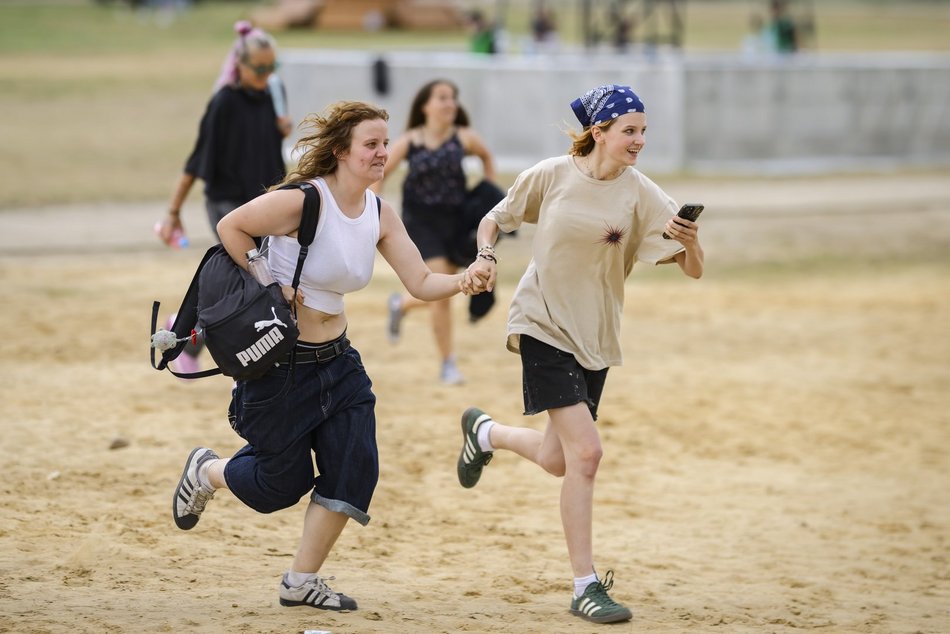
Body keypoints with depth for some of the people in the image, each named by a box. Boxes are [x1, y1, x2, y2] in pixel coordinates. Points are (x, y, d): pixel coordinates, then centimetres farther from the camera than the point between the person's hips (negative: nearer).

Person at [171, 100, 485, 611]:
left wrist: (463, 282, -22)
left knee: (355, 468, -4)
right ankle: (206, 472, 36)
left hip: (336, 360, 7)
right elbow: (230, 227, -13)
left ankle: (302, 581, 11)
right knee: (283, 483, 3)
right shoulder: (303, 201, -20)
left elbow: (421, 282, -2)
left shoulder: (379, 215, 2)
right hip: (279, 363, -7)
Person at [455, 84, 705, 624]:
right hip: (545, 326, -4)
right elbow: (495, 220, 7)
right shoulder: (550, 176, -9)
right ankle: (586, 586, -7)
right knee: (586, 452, -16)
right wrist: (486, 256, -13)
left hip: (597, 337, 4)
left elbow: (692, 269, -13)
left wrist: (690, 242, -35)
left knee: (559, 461, 12)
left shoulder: (641, 195, -9)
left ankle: (485, 432, 44)